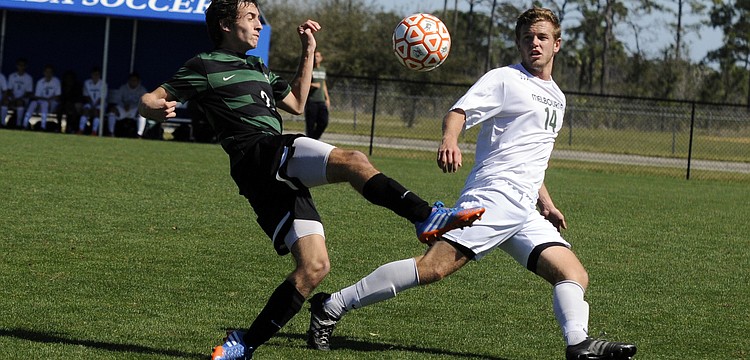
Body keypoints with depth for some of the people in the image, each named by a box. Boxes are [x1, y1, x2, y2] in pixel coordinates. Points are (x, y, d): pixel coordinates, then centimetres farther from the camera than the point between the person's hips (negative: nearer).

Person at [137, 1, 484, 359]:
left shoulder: (258, 68, 32)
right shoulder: (204, 66, 9)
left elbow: (296, 103, 39)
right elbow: (148, 101, 6)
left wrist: (308, 52, 32)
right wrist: (155, 109, -19)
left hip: (279, 177, 8)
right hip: (259, 154, -8)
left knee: (314, 266, -6)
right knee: (352, 161, -30)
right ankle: (427, 217, -37)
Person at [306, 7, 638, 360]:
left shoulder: (556, 98, 27)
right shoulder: (504, 80, 3)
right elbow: (460, 111, -13)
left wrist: (546, 204, 30)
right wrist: (449, 140, -35)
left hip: (524, 214, 9)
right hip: (492, 195, -8)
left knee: (574, 275, -4)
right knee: (434, 266, -21)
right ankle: (331, 306, -18)